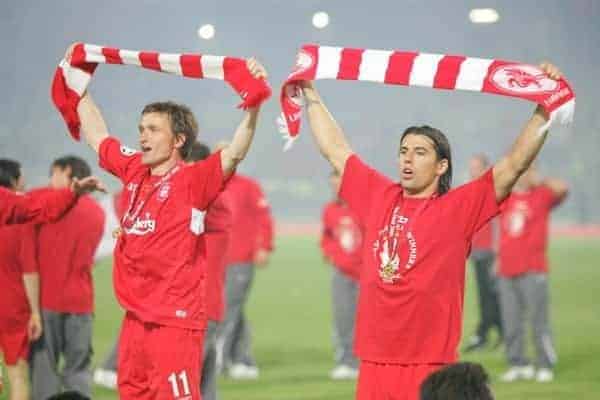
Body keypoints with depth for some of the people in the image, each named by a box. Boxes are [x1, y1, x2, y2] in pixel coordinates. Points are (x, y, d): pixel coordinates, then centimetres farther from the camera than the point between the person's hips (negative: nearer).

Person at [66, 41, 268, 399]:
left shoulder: (193, 181, -9)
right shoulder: (135, 171, 10)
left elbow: (234, 153, -25)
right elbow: (98, 136, 25)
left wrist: (253, 106, -39)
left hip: (176, 321, -7)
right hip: (135, 320, 7)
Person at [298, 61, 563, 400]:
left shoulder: (458, 208, -2)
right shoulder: (379, 197, 11)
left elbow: (515, 164, -8)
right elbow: (336, 150, 21)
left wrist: (545, 108, -14)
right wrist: (311, 95, 26)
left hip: (430, 367, -4)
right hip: (374, 363, 4)